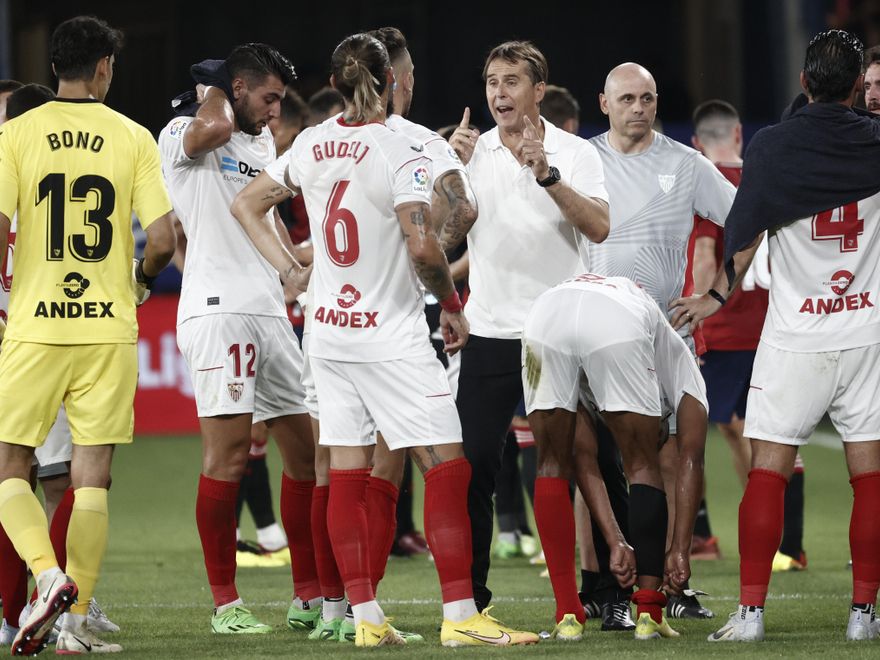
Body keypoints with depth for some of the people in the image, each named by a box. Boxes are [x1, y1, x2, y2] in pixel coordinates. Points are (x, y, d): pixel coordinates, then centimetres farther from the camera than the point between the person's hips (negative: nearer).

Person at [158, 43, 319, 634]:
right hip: (218, 310, -9)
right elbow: (214, 129, -26)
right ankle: (225, 602, -7)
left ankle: (309, 596, 15)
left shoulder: (263, 142, 22)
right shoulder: (182, 136, -3)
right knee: (228, 454, -12)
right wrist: (215, 87, -8)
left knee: (306, 448, 8)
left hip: (270, 312, 9)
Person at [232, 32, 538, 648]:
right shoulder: (400, 151, -16)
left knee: (347, 476, 7)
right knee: (447, 468, -3)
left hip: (329, 329, 7)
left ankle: (365, 617, 7)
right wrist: (453, 305, -9)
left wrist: (289, 269, 15)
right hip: (391, 336, -6)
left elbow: (246, 204, 16)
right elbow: (422, 247, -25)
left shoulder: (312, 146, 4)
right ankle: (460, 615, -9)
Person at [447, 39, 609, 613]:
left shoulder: (576, 154, 0)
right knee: (473, 469, -2)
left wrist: (548, 175, -27)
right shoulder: (472, 151, 6)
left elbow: (599, 228, -15)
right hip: (489, 333, 2)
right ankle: (470, 594, 6)